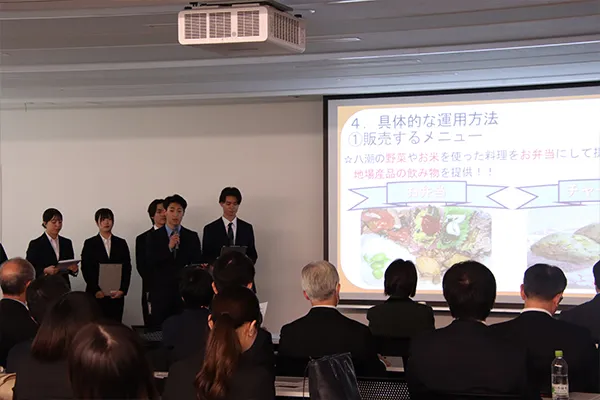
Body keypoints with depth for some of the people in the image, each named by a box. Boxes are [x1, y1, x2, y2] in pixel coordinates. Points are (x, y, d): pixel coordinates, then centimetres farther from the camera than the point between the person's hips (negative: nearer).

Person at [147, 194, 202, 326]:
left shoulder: (192, 236, 8)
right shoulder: (154, 236, 5)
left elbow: (197, 263, 7)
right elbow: (150, 262, -4)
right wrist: (169, 247, -14)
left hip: (185, 291, 0)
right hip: (161, 292, 0)